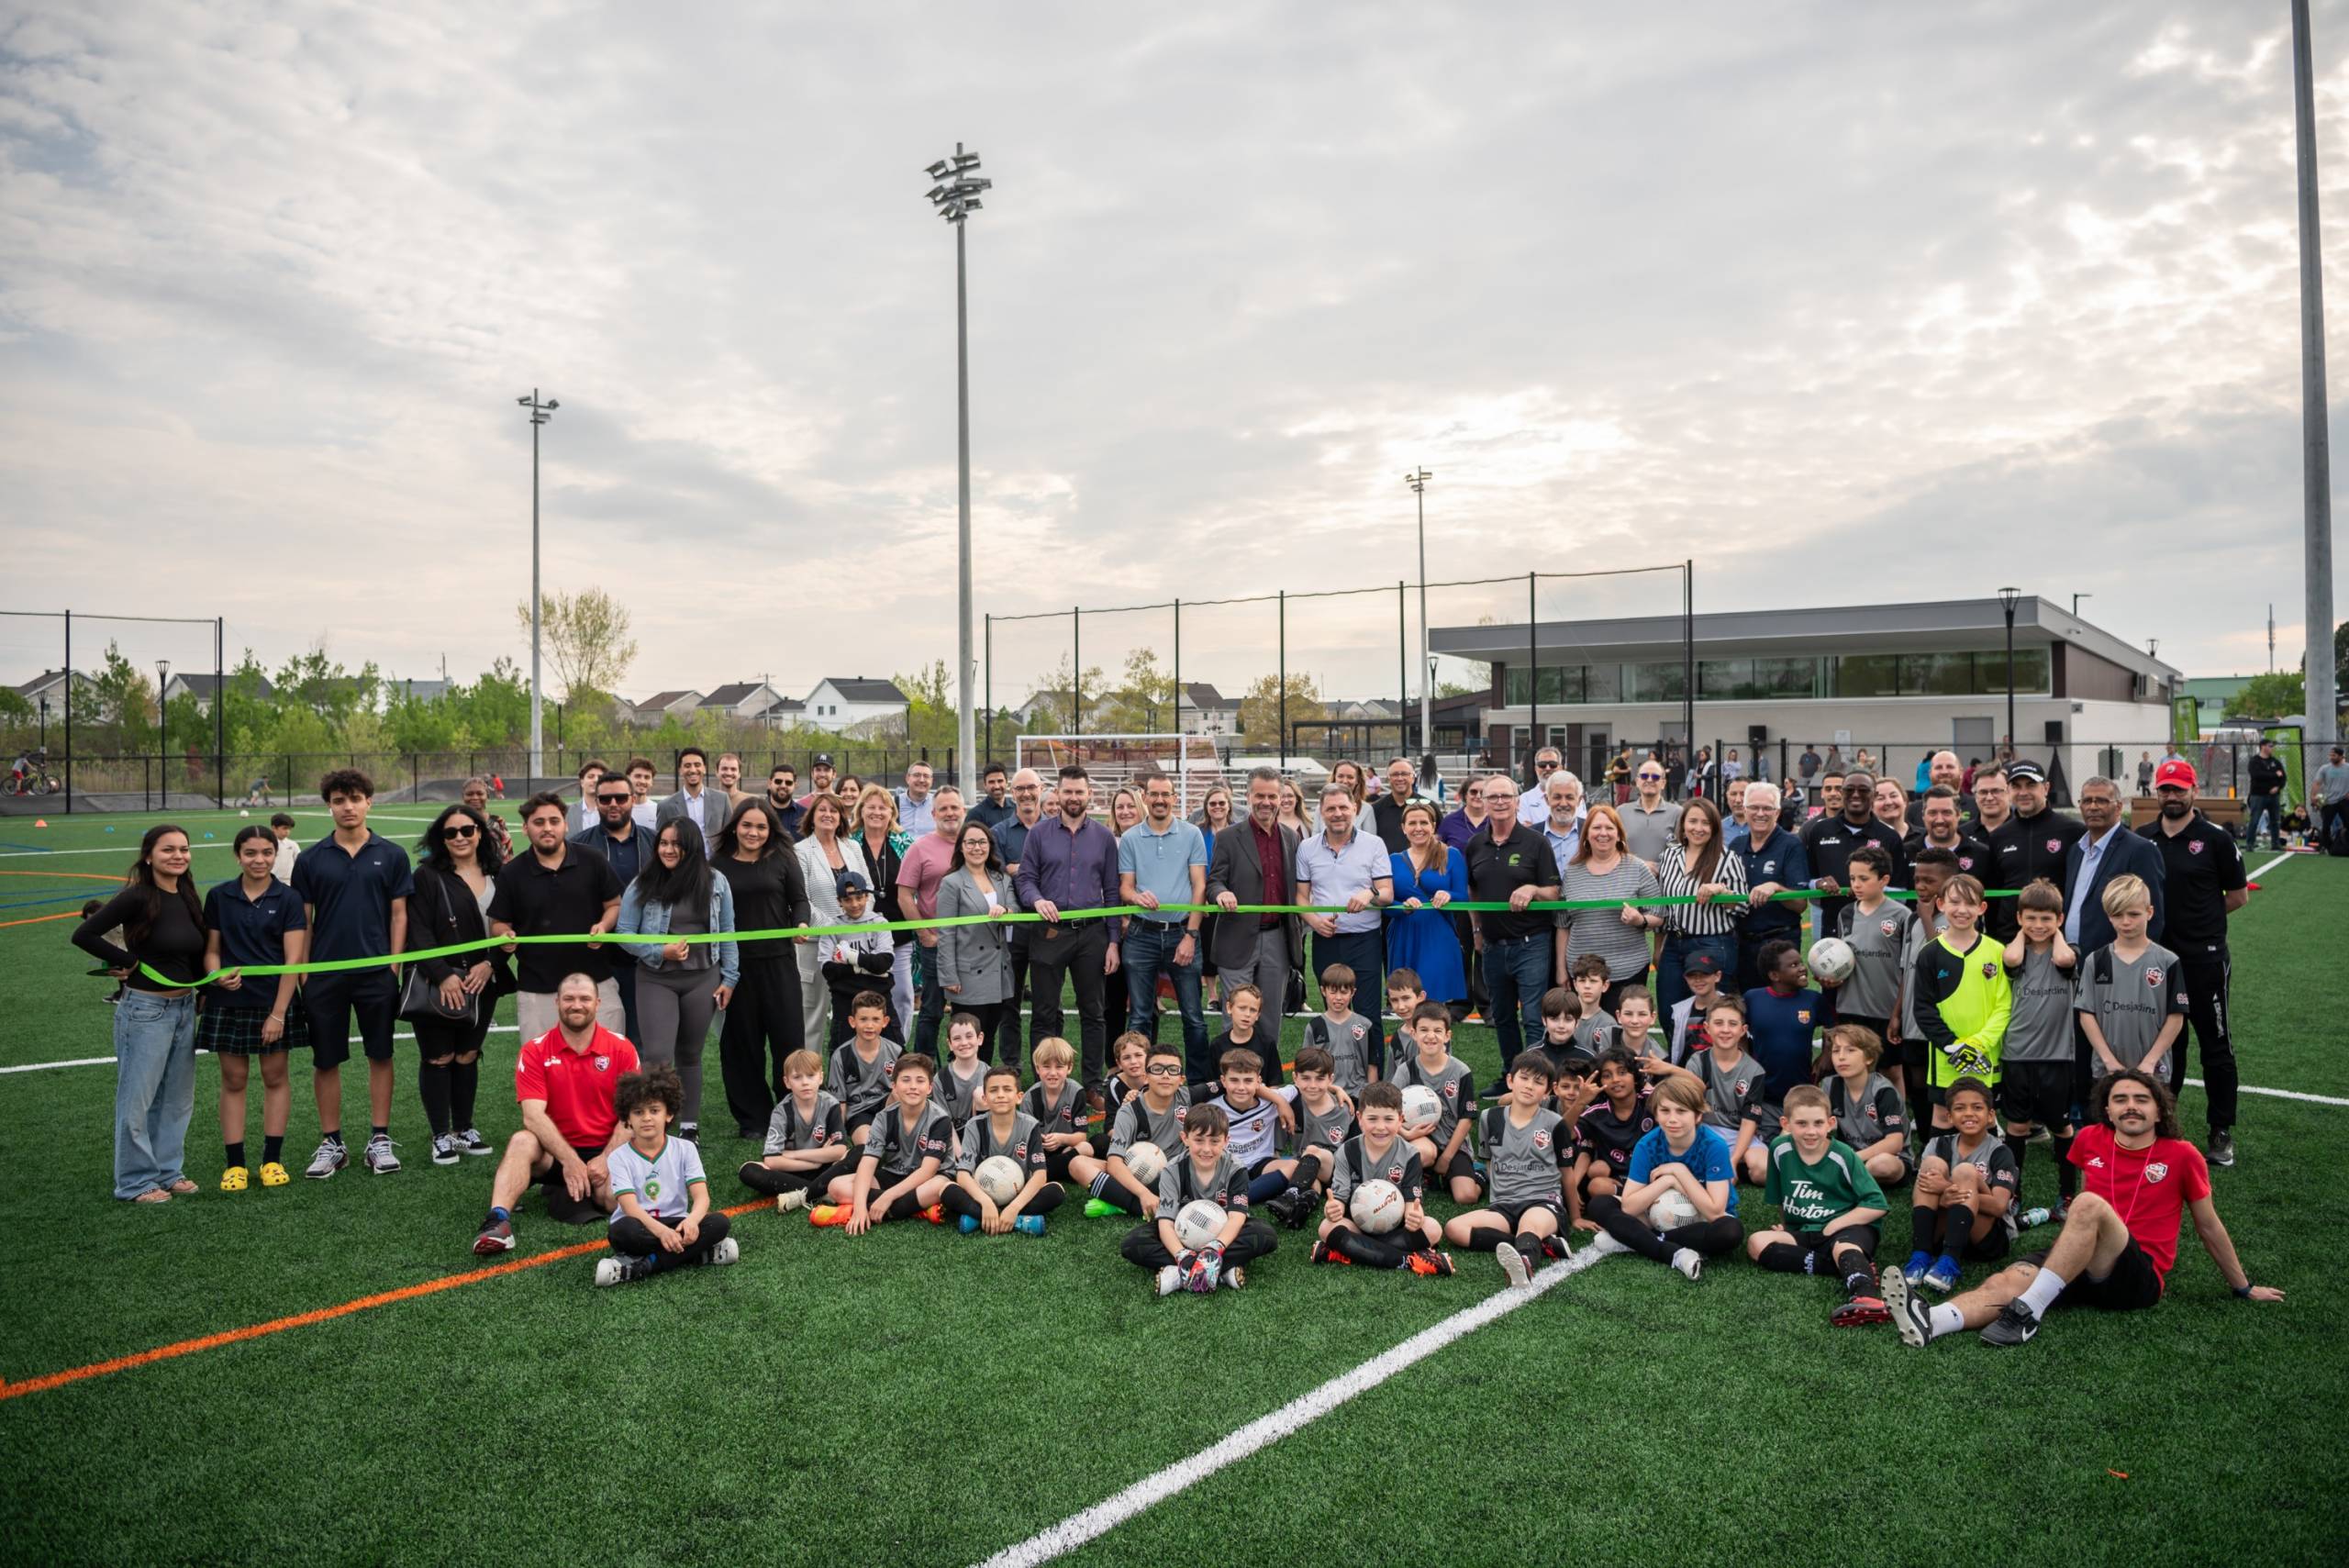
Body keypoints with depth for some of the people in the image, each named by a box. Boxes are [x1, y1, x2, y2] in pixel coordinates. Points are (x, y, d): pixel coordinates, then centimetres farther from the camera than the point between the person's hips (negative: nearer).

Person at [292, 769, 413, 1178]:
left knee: (380, 1056, 5)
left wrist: (394, 964, -4)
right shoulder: (310, 859, 3)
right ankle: (331, 1144, 18)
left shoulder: (391, 855, 2)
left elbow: (398, 914, 3)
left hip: (376, 972, -1)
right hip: (324, 973, 1)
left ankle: (380, 1140, 15)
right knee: (326, 1061, 7)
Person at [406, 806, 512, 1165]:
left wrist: (490, 964, -6)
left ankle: (464, 1130, 22)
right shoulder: (428, 876, -4)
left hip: (482, 983, 3)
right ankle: (441, 1136, 12)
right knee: (438, 1058, 2)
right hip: (438, 985, -3)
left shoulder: (499, 876, 6)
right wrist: (443, 975, -17)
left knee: (468, 1057, 11)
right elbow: (419, 932, -10)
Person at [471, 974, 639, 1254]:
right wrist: (569, 1160, -25)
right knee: (521, 1142, -32)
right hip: (554, 1152, 1)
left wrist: (605, 1159, -17)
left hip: (605, 1154, 0)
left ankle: (574, 1194, -3)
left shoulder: (621, 1049, -2)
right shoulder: (535, 1051, -3)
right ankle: (498, 1222, -42)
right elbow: (533, 1115, -14)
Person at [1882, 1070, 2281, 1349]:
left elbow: (2209, 1227, 14)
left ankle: (2029, 1311, -41)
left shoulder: (2182, 1155, 3)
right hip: (2083, 1268, 4)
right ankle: (1930, 1321, -57)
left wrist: (2243, 1287, 23)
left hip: (2139, 1280, -3)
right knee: (2008, 1280, -29)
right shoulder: (2091, 1140, 10)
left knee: (2091, 1205, -34)